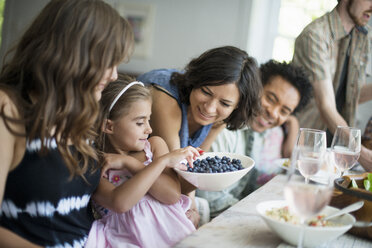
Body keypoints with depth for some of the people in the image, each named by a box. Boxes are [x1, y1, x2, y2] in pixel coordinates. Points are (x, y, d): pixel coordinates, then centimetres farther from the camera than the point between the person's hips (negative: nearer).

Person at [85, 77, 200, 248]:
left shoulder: (154, 145, 11)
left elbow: (173, 195, -1)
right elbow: (120, 203, -21)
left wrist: (129, 163, -8)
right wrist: (164, 161, -15)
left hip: (169, 226, 4)